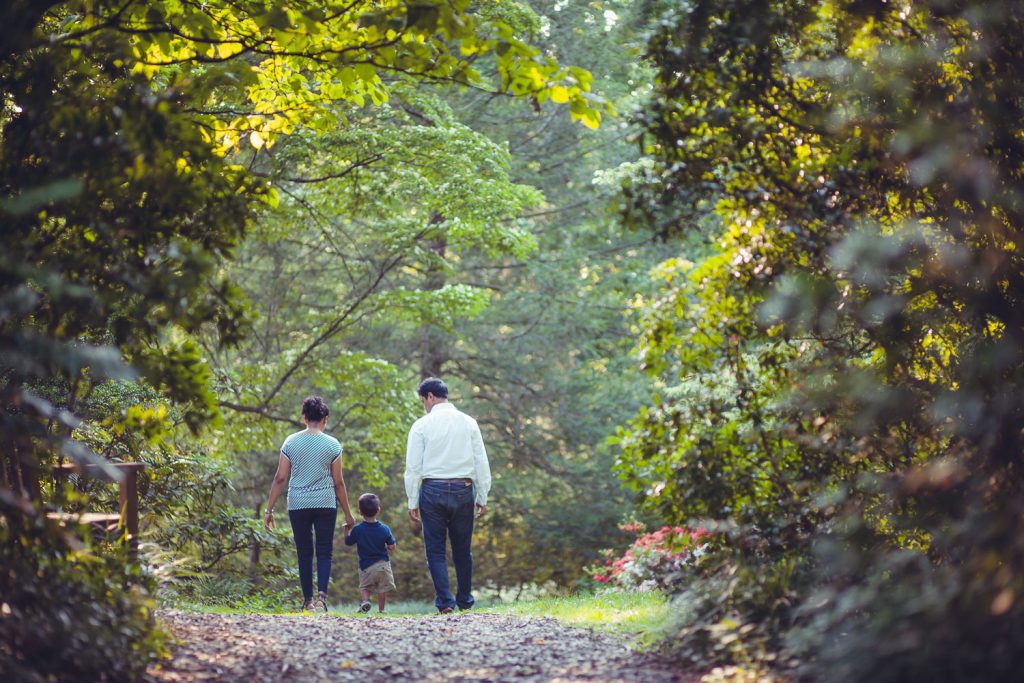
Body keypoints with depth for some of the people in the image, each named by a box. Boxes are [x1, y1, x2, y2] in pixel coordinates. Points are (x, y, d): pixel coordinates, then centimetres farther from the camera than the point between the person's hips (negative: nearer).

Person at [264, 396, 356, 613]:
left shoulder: (291, 442, 2)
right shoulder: (333, 445, -1)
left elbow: (280, 478, 1)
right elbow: (338, 483, 2)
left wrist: (269, 510, 6)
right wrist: (348, 514, 10)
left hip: (298, 505, 1)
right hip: (326, 505, -1)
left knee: (304, 554, 10)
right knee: (324, 553, 3)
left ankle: (308, 601, 13)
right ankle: (321, 596, -17)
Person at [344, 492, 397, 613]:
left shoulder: (357, 530, -10)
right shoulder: (385, 529, -7)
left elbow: (348, 542, 3)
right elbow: (392, 547, -4)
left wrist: (346, 530, 17)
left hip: (366, 566, -1)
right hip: (383, 564, 1)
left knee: (364, 587, 13)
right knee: (382, 589, 15)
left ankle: (365, 601, -14)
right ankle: (381, 609, 13)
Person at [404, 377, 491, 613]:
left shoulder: (422, 425, -1)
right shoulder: (468, 423, 6)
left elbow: (413, 467, -2)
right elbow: (481, 463, 5)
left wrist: (412, 502, 2)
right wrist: (482, 497, 10)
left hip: (433, 490, -2)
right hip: (464, 490, 2)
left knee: (435, 550, 3)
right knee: (462, 549, 11)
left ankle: (445, 601, -7)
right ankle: (465, 601, 15)